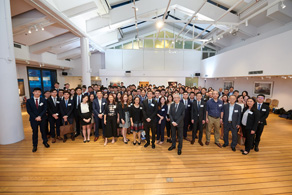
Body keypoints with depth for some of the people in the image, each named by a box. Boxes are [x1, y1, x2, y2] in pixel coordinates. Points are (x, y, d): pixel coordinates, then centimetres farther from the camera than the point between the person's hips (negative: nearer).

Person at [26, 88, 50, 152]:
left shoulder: (43, 100, 1)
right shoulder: (29, 101, 0)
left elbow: (45, 109, -4)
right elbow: (29, 111, -4)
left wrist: (40, 116, -16)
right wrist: (35, 117, -13)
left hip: (42, 118, 0)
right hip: (33, 119, 0)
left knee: (43, 131, 11)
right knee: (34, 132, 7)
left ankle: (45, 142, 28)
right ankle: (35, 145, 19)